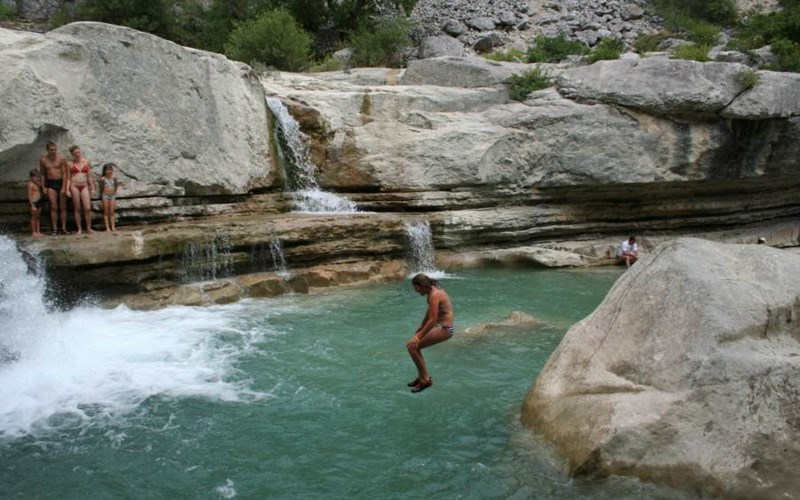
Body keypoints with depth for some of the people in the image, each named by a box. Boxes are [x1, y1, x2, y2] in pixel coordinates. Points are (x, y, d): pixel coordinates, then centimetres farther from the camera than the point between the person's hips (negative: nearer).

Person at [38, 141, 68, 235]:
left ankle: (64, 228, 8)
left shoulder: (61, 159, -6)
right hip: (50, 184, 1)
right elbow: (42, 173, 9)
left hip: (61, 182, -1)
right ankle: (54, 229, -2)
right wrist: (44, 187, 4)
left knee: (63, 207, 3)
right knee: (53, 207, -4)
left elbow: (64, 173, -6)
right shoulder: (43, 159, 1)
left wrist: (64, 187, -12)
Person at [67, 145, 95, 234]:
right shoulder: (70, 164, 4)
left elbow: (89, 176, 12)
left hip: (84, 186, 1)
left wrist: (92, 188, 9)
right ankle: (79, 229, 7)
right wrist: (67, 189, -5)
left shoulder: (86, 162, 9)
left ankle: (88, 228, 1)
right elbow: (68, 178, 4)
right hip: (74, 186, -1)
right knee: (77, 208, 1)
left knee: (88, 208, -8)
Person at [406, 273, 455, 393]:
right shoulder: (434, 290, 8)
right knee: (412, 344, 14)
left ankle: (425, 379, -3)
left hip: (444, 329, -10)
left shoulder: (434, 295, -22)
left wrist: (418, 337, -24)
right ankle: (422, 376, 23)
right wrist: (421, 327, 31)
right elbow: (430, 312, 21)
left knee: (413, 346, -13)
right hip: (441, 326, 10)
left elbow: (432, 320, -27)